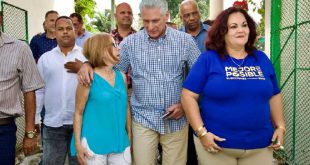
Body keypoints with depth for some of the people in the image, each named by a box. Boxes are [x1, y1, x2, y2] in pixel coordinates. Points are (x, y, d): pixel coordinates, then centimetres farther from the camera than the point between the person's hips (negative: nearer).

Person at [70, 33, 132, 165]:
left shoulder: (122, 77, 5)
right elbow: (78, 112, -6)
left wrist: (129, 135, 14)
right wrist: (78, 143, -9)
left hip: (120, 142, 5)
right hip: (94, 143, -5)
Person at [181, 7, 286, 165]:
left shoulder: (261, 59, 7)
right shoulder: (208, 59, -7)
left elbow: (274, 95, 15)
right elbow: (188, 96, -10)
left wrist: (280, 126, 7)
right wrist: (201, 132, -15)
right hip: (217, 143, -4)